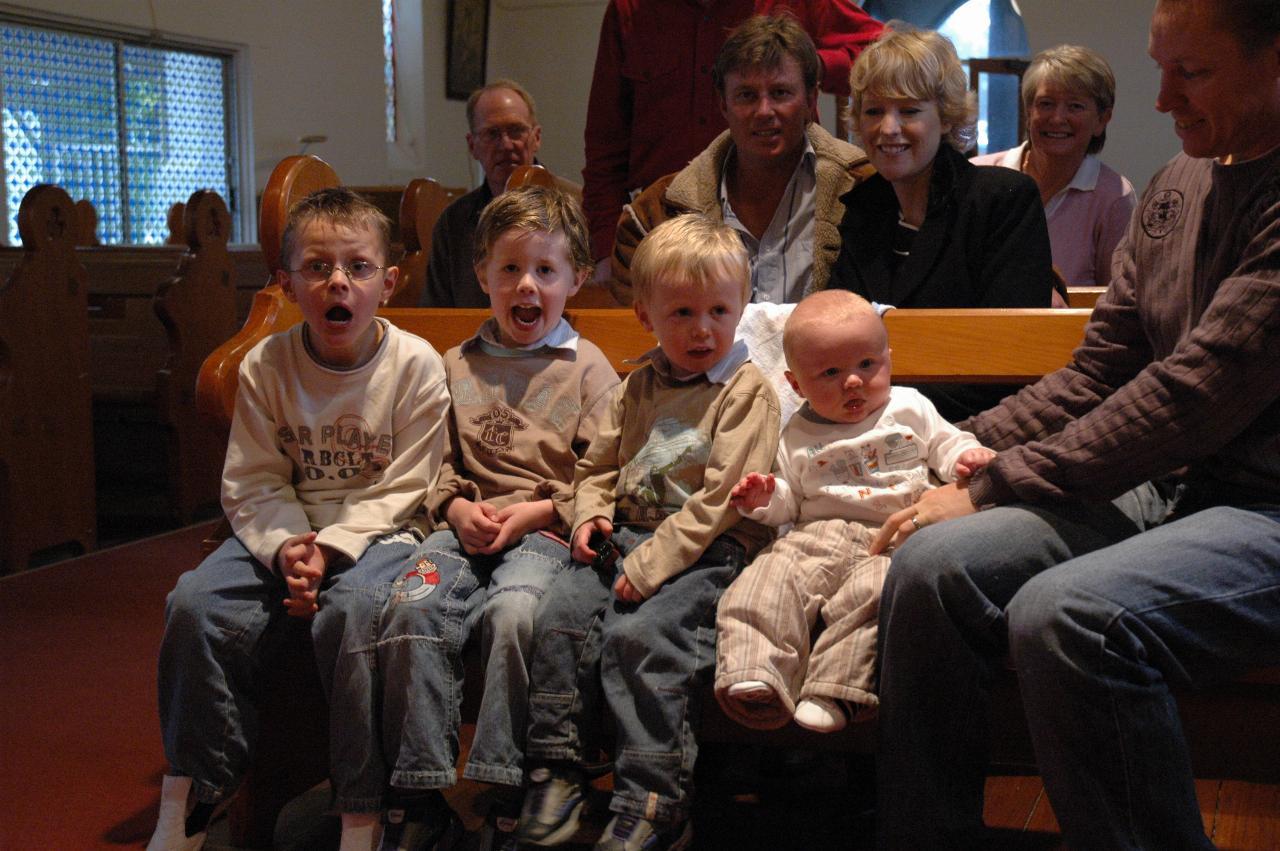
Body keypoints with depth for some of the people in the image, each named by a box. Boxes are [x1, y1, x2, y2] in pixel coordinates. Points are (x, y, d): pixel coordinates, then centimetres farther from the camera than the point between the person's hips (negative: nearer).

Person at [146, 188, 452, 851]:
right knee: (195, 602, -19)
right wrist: (285, 547, -19)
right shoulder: (265, 366, 1)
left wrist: (330, 547, -21)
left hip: (377, 530, -3)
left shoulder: (415, 364, -8)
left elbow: (400, 490, -9)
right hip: (285, 528, 4)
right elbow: (252, 486, 0)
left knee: (349, 609, -34)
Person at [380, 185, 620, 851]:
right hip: (465, 526, 4)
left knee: (514, 610, -34)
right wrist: (457, 507, -2)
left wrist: (536, 511, -10)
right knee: (414, 604, -26)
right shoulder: (458, 366, 20)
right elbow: (437, 460, 19)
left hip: (546, 530, -3)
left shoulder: (588, 368, 8)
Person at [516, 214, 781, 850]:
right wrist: (591, 514, 1)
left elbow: (721, 499, -13)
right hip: (628, 536, 6)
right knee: (559, 612, -16)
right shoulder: (639, 386, 15)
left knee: (638, 632, -27)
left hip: (708, 548, -6)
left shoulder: (747, 391, -4)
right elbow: (598, 464, 23)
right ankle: (556, 774, -6)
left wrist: (652, 561, -18)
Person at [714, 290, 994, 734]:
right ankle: (756, 684, -31)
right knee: (769, 580, -26)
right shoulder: (799, 436, 16)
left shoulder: (910, 408, 14)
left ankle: (831, 694, -34)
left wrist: (966, 456, -1)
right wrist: (765, 500, -2)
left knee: (870, 592, -34)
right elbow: (790, 499, 21)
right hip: (819, 536, 2)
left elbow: (945, 443, 22)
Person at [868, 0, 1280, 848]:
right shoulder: (1179, 184, 13)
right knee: (931, 565, -15)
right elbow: (1099, 372, 15)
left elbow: (1193, 395, -20)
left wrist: (998, 486, -16)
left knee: (1065, 614, -33)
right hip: (1165, 490, 7)